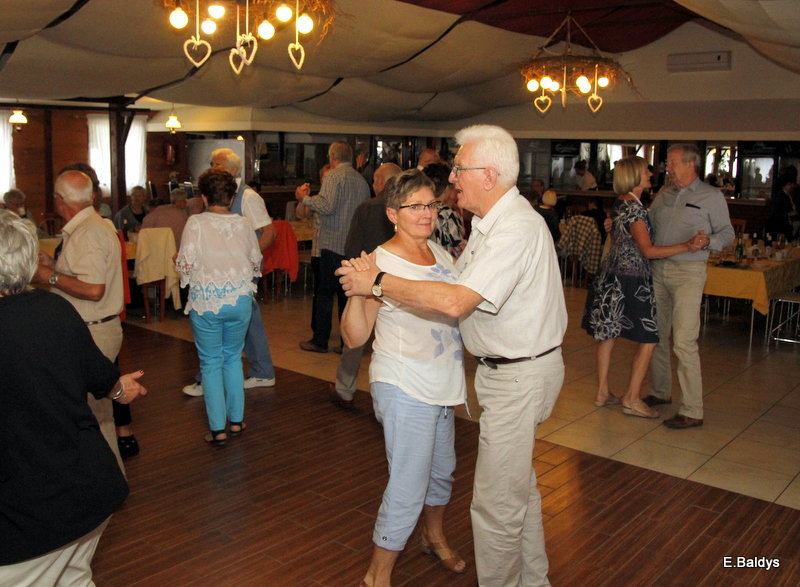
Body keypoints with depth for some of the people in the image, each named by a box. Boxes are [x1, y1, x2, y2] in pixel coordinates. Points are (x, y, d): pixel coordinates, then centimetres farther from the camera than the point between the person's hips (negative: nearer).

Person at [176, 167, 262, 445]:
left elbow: (185, 265, -13)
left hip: (206, 301, -3)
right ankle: (236, 420, 24)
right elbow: (256, 262, 9)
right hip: (239, 299, 3)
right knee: (233, 357, 19)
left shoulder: (196, 223, -8)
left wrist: (179, 262, 10)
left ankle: (218, 429, 10)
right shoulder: (244, 224, 1)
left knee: (211, 362, 8)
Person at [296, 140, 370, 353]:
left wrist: (305, 198, -6)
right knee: (348, 293, 12)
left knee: (325, 293, 2)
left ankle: (320, 340, 7)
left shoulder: (334, 176, -8)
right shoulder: (361, 180, 11)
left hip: (333, 244, -6)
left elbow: (327, 206, -21)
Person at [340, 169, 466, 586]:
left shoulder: (440, 254, 4)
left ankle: (435, 538, 50)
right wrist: (357, 291, -35)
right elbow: (354, 337, -19)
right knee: (408, 487, -2)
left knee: (441, 469, 24)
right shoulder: (381, 262, -17)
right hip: (405, 388, -8)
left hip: (442, 384, 8)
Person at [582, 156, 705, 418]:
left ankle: (603, 393, 22)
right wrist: (687, 246, -22)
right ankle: (632, 399, 6)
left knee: (608, 335, 13)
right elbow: (648, 250, -19)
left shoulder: (621, 203, 11)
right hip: (631, 280, -9)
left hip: (612, 276, 9)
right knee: (648, 340, 0)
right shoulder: (634, 208, -16)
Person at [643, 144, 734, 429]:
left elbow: (727, 233, 0)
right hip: (657, 269, 6)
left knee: (684, 342, -11)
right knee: (656, 336, 12)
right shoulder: (664, 195, 15)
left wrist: (709, 242, -20)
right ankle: (661, 392, 29)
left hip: (688, 273, -6)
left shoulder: (712, 197, 0)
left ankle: (692, 411, -6)